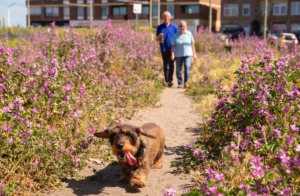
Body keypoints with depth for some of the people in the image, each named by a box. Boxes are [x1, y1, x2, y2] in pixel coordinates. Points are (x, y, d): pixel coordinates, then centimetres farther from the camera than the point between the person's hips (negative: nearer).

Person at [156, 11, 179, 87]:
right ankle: (166, 80, 16)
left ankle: (170, 80, -8)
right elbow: (157, 39, 9)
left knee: (171, 65, -7)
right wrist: (159, 36, -14)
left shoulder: (174, 27, 4)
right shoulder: (160, 27, 6)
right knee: (165, 65, 8)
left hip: (172, 49, -1)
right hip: (164, 49, 1)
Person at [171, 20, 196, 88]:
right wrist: (172, 54, -14)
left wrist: (194, 53, 6)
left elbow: (192, 44, 6)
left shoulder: (189, 34, 1)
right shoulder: (176, 36, -1)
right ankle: (180, 83, 14)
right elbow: (173, 46, -2)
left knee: (187, 67, -19)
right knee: (178, 69, 2)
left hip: (188, 54, -1)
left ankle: (186, 82, -9)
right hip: (178, 55, 1)